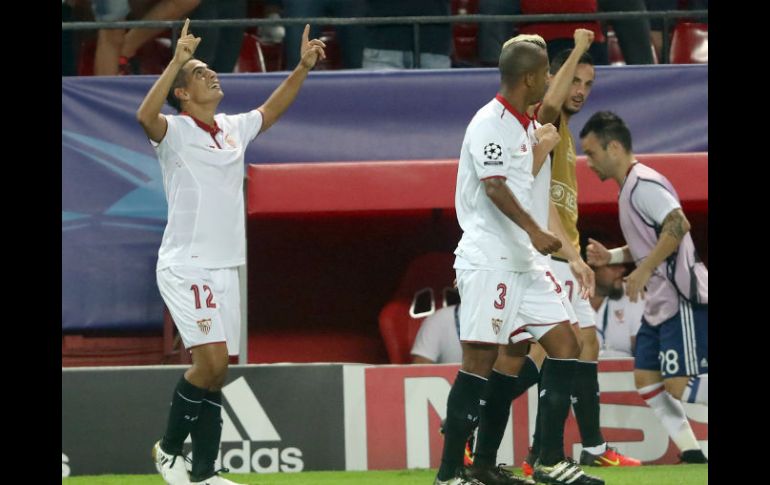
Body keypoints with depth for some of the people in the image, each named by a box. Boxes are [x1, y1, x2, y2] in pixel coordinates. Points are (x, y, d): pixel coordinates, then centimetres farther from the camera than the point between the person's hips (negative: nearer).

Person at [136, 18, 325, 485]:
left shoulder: (233, 128, 13)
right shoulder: (176, 131, -8)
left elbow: (271, 110, 30)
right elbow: (146, 116, -29)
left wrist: (303, 68, 18)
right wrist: (177, 60, -34)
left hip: (225, 269, 7)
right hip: (186, 267, -7)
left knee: (217, 372, 5)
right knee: (212, 359, -18)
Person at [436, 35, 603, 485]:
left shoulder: (525, 126, 16)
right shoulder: (489, 123, -13)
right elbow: (494, 185, -24)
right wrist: (534, 231, -31)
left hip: (521, 261, 10)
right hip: (488, 259, -10)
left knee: (565, 345, 4)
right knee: (480, 361, -10)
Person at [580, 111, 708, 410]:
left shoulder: (643, 183, -13)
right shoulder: (630, 186, 18)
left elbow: (678, 225, -26)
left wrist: (644, 270, -23)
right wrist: (611, 257, 14)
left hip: (683, 301, -10)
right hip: (660, 303, 10)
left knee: (679, 387, -16)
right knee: (646, 381, 6)